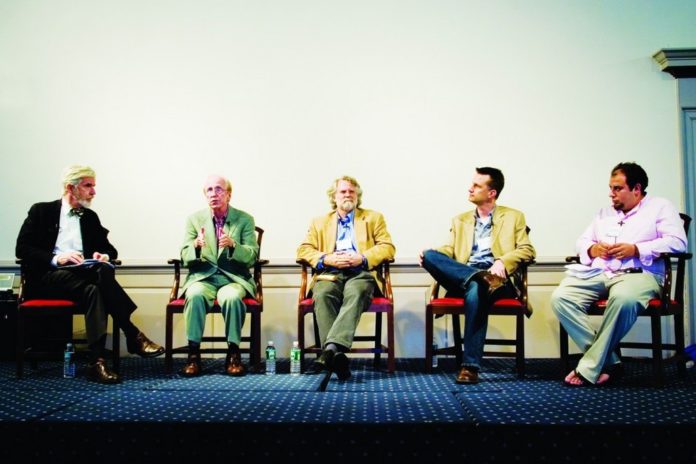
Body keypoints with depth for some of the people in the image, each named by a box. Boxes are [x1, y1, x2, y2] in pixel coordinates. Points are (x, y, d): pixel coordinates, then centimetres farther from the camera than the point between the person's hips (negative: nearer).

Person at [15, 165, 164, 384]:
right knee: (93, 290, -36)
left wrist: (104, 256, -4)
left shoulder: (91, 217, 22)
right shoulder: (41, 211, 10)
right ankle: (133, 336, -34)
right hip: (50, 275, -3)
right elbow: (22, 248, 1)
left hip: (82, 273, 3)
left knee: (104, 270, -34)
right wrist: (55, 258, -16)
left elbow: (110, 250, 22)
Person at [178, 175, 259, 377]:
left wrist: (233, 245, -23)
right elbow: (185, 258, 4)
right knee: (195, 295, -34)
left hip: (233, 277, -1)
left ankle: (233, 353, -23)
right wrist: (196, 246, -20)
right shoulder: (194, 219, 7)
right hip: (203, 276, 1)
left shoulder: (245, 219, 3)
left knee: (231, 297, -35)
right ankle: (193, 353, -26)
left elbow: (252, 256, -3)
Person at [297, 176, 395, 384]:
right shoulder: (319, 222, 27)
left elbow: (387, 247, 9)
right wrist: (327, 259, -6)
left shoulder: (374, 218, 23)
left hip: (360, 274, -1)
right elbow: (303, 250, 14)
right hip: (329, 274, 1)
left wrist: (363, 258, -9)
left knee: (355, 294, -37)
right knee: (322, 295, -34)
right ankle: (337, 354, -45)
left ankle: (331, 347, -53)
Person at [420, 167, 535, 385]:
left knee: (475, 290, -40)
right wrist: (429, 255, -8)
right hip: (461, 279, 3)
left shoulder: (513, 217, 18)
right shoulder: (460, 220, 27)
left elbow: (527, 250, 7)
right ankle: (480, 277, -36)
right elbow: (448, 251, 15)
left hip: (497, 279, -3)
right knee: (430, 255, -24)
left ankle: (470, 365, -40)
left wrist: (502, 261, -12)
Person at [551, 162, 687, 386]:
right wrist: (592, 249, 3)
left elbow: (677, 241, -3)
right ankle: (608, 360, -23)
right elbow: (581, 241, 27)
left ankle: (591, 367, -28)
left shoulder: (660, 207, 12)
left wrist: (636, 249, -11)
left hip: (637, 273, -5)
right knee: (560, 297, -24)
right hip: (598, 273, 5)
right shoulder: (605, 213, 28)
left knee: (623, 298, -41)